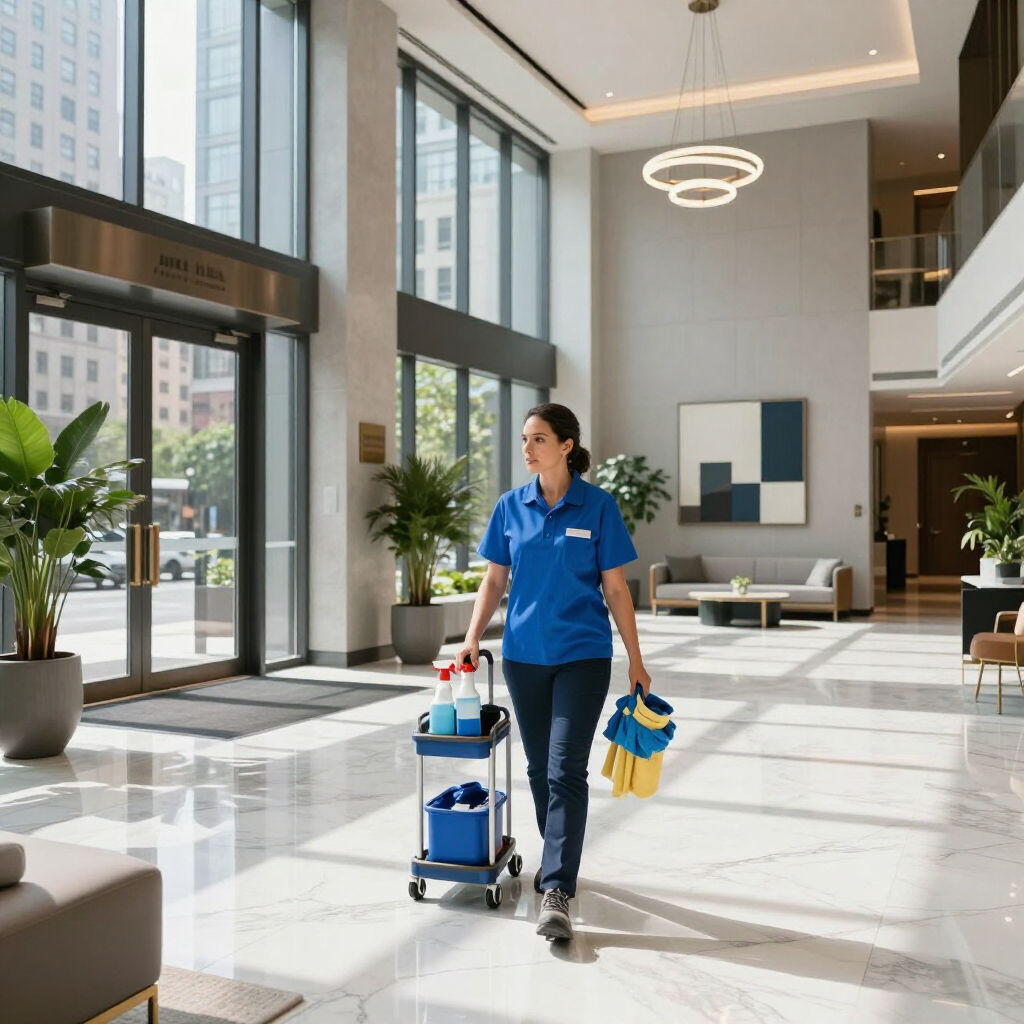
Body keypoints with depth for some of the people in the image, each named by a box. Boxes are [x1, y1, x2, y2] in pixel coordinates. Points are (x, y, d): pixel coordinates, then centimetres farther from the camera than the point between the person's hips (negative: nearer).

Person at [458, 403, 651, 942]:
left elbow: (615, 588, -3)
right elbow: (494, 580, 8)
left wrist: (636, 660, -3)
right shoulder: (511, 506, 3)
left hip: (582, 654, -4)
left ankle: (556, 892, -9)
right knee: (539, 767, 14)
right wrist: (473, 638, -4)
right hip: (524, 654, 4)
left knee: (566, 770, -10)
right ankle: (555, 860, 34)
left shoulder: (598, 506, -6)